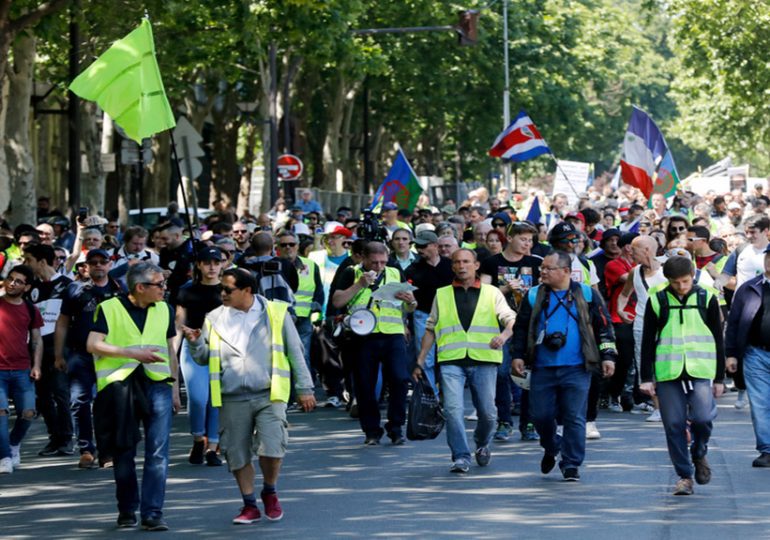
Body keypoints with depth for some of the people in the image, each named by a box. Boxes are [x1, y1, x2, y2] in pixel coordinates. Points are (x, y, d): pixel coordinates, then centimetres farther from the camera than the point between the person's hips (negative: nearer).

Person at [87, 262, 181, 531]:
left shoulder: (164, 310, 13)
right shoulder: (109, 309, -1)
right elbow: (93, 345, -8)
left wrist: (175, 388, 16)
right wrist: (132, 352, -15)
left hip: (158, 386, 2)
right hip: (121, 386, -2)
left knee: (158, 453, -7)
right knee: (123, 451, 7)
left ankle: (153, 513, -7)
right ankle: (127, 510, 19)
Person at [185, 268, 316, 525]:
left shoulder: (276, 313, 3)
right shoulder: (215, 318, 9)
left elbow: (295, 352, 7)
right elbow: (204, 358, 10)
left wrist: (304, 389, 5)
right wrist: (195, 342, -11)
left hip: (268, 395, -3)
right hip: (232, 399, 3)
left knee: (271, 449, -14)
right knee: (237, 455, 4)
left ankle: (269, 492, 13)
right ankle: (250, 505, 20)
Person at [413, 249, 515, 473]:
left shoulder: (492, 293, 12)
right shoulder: (442, 295, 16)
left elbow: (511, 319, 1)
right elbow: (430, 329, 19)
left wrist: (504, 335, -22)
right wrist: (420, 361, 13)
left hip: (484, 361, 0)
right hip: (451, 361, 1)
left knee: (487, 412, 0)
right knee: (453, 410, -14)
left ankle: (482, 445, 29)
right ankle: (461, 457, -8)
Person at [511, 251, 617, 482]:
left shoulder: (587, 295, 3)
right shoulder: (534, 296, 9)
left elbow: (603, 327, 6)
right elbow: (520, 328, 14)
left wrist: (607, 356, 1)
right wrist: (517, 355, 5)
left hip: (576, 369, -2)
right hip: (543, 368, 2)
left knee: (574, 418, -4)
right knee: (541, 415, 3)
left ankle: (571, 464, 5)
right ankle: (551, 449, 31)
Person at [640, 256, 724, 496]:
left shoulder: (707, 299, 5)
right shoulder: (657, 301, 5)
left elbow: (718, 340, 9)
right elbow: (647, 341, 8)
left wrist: (719, 378, 7)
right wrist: (646, 378, 3)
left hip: (701, 371, -1)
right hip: (667, 372, 1)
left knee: (702, 417, -16)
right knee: (674, 425, -2)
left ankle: (699, 454, 14)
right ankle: (684, 475, 8)